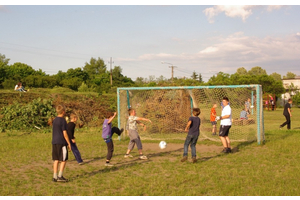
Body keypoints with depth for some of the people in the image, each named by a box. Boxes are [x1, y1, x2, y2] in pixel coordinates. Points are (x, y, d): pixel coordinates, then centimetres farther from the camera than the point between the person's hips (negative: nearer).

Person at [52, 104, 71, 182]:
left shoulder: (54, 120, 12)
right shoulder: (63, 120, -11)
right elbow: (65, 133, -13)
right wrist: (69, 143, -7)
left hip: (54, 143, 7)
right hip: (61, 143, -7)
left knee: (56, 160, 9)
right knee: (63, 160, 1)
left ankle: (55, 177, 10)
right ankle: (60, 176, -1)